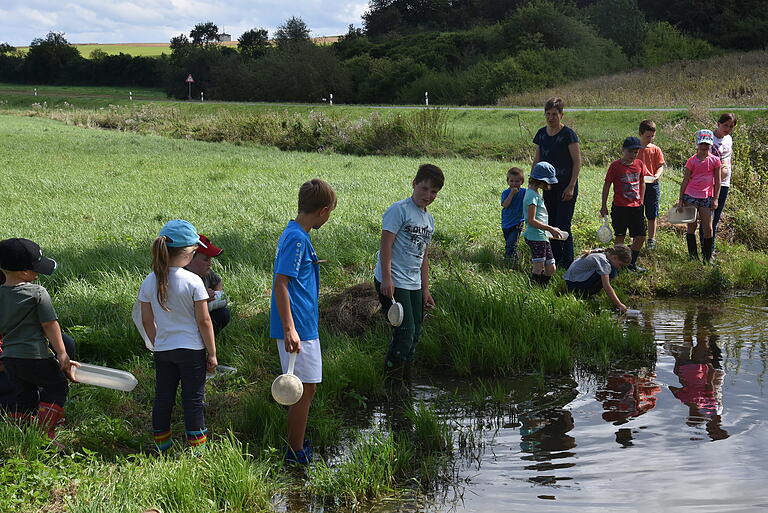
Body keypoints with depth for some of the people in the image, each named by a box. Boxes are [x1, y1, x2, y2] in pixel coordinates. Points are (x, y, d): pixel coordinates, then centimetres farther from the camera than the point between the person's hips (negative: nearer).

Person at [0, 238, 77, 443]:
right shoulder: (37, 293, -12)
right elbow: (50, 325, -11)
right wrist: (62, 355, -7)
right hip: (36, 356, -6)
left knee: (25, 397, 19)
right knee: (57, 387, 11)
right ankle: (45, 433, 1)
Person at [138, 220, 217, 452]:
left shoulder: (149, 282, -4)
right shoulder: (193, 282, -17)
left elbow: (147, 321, 3)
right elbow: (204, 322, -13)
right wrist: (212, 353, -3)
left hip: (163, 351, 4)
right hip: (192, 350, -4)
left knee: (163, 398, 16)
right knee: (193, 400, 7)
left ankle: (161, 446, 26)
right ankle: (197, 448, 13)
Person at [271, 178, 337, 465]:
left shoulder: (294, 234, 13)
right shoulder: (297, 238, -18)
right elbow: (280, 283, -23)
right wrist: (289, 330, -26)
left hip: (303, 326, 10)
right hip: (298, 328, -10)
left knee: (306, 387, 17)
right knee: (305, 388, -3)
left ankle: (297, 444, 28)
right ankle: (295, 454, 5)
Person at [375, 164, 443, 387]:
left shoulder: (429, 219, 17)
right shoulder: (399, 209, -8)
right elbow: (386, 244, -14)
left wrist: (425, 290, 21)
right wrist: (387, 278, -21)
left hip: (414, 285, 8)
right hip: (393, 282, -8)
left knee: (414, 334, 9)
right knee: (405, 332, -14)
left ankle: (406, 384, 18)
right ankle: (392, 383, -6)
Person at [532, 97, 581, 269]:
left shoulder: (568, 134, -10)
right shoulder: (541, 133, 8)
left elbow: (577, 161, -10)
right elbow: (537, 159, 16)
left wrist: (571, 186, -15)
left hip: (565, 187, -6)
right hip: (549, 187, 6)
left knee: (563, 226, -7)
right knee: (551, 226, 9)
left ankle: (567, 263, 2)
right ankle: (555, 260, 19)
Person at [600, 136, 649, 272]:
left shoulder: (639, 164, 5)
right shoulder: (615, 165, -8)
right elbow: (607, 185, -3)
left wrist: (641, 201, 13)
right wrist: (604, 206, -2)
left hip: (636, 207, 4)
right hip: (620, 207, -4)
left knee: (641, 237, 3)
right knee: (620, 236, 4)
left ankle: (632, 263, 17)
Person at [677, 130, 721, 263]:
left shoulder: (715, 160, 2)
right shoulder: (692, 161, -2)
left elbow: (717, 181, 5)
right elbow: (685, 181, 2)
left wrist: (715, 198, -1)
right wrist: (680, 200, 1)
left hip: (706, 197, 1)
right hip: (690, 196, -1)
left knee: (708, 228, 2)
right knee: (691, 226, 5)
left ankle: (707, 257, 12)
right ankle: (693, 255, 14)